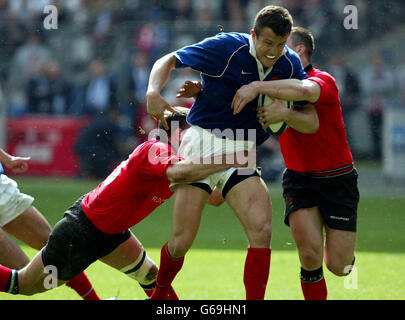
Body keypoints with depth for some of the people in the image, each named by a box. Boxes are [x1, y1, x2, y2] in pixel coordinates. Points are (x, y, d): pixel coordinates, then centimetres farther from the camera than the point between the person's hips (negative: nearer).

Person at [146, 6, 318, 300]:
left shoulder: (290, 65, 0)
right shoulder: (226, 47, -12)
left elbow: (312, 123, 2)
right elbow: (169, 61, -3)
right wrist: (153, 93, -22)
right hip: (201, 144, -4)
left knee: (261, 228, -19)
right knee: (181, 242, -7)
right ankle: (159, 295, 22)